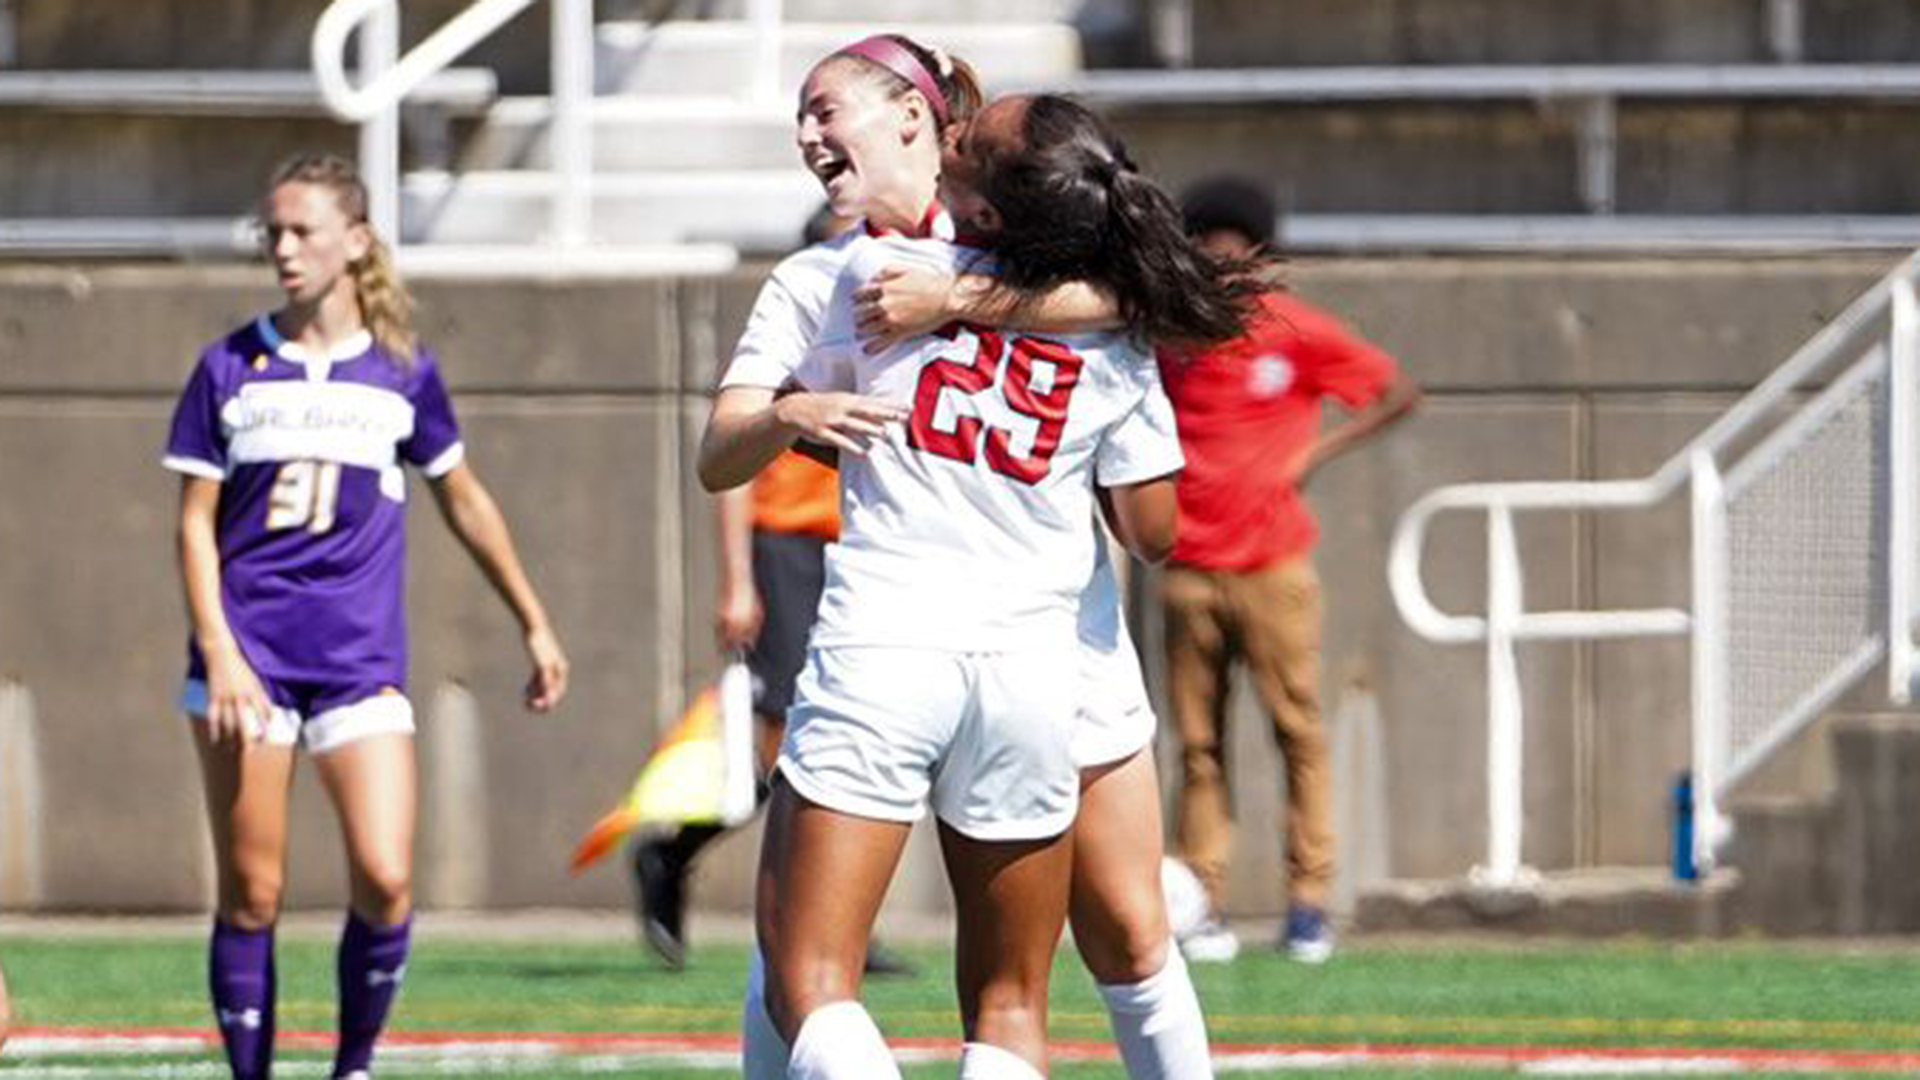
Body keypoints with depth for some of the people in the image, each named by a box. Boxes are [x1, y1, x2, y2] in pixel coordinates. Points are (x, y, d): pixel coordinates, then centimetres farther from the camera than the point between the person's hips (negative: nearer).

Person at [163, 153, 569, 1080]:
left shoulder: (401, 370, 6)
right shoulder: (230, 369, 3)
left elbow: (463, 500, 18)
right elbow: (195, 522, 3)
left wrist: (534, 624, 20)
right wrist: (219, 654, -9)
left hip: (361, 658, 0)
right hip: (248, 651, 0)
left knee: (385, 880, -12)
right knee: (250, 893, -1)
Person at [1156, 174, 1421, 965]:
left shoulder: (1296, 332, -3)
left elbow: (1398, 393, 4)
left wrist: (1317, 454, -4)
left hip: (1272, 566, -2)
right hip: (1189, 571, 2)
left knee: (1297, 729, -2)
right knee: (1197, 743, 2)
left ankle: (1309, 903, 3)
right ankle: (1199, 906, 4)